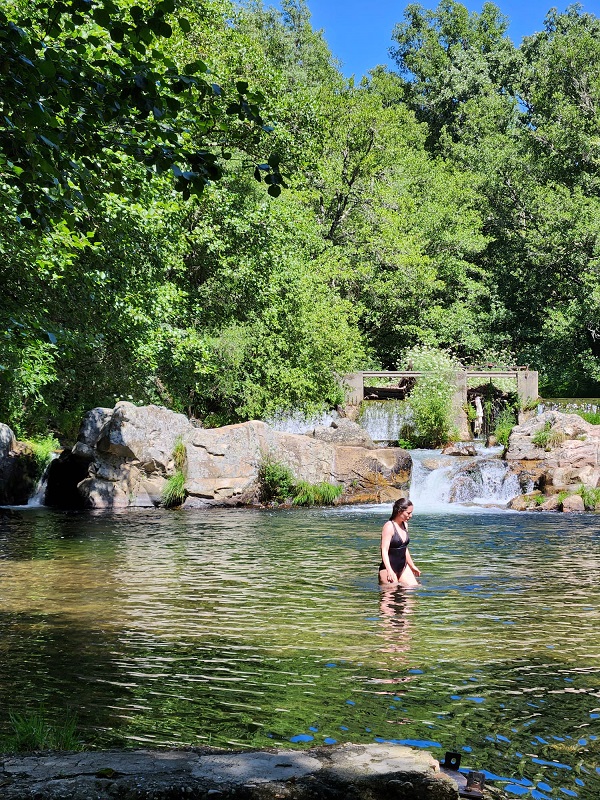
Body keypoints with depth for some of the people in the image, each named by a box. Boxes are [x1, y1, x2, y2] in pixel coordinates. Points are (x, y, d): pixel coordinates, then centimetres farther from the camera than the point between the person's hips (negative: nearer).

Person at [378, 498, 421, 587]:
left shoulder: (404, 525, 10)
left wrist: (412, 566, 26)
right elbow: (384, 551, -20)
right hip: (389, 568, -8)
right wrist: (389, 570, -30)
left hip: (403, 567, 8)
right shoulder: (389, 527, -14)